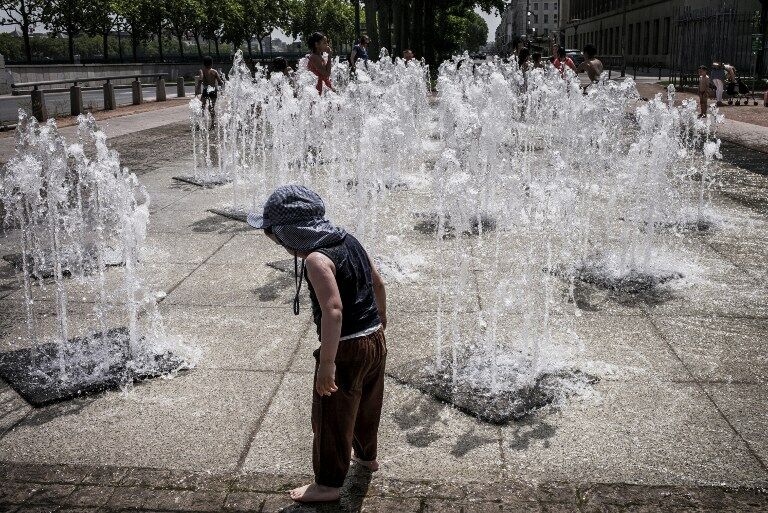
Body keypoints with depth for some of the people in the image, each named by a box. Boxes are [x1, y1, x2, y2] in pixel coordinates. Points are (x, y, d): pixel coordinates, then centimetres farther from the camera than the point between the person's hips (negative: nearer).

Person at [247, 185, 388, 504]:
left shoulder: (316, 259, -24)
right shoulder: (348, 241, 3)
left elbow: (333, 312, -32)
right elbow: (378, 282, 13)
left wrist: (327, 363, -29)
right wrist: (380, 317, 29)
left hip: (346, 348, -9)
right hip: (375, 339, 9)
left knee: (331, 418, 9)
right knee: (366, 403, 28)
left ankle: (328, 484, 25)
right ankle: (366, 455, 50)